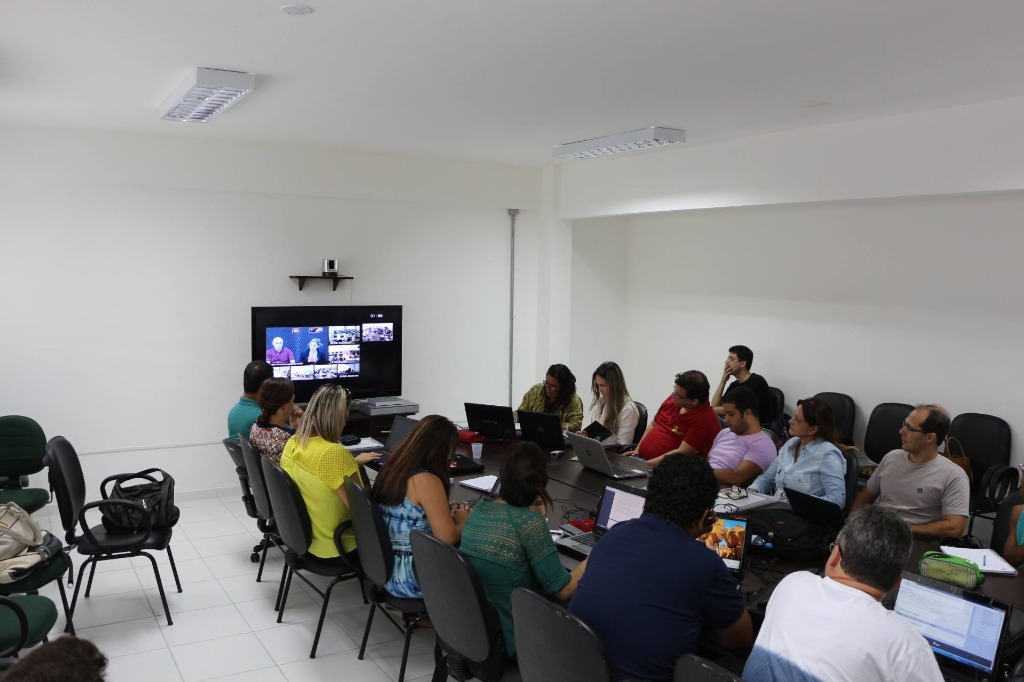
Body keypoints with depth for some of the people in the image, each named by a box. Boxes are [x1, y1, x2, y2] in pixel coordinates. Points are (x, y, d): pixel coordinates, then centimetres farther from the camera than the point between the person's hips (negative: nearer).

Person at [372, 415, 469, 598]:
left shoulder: (391, 468, 3)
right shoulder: (426, 481, -22)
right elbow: (448, 537, -21)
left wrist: (444, 511, 22)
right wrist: (462, 521, -1)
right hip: (410, 579, -8)